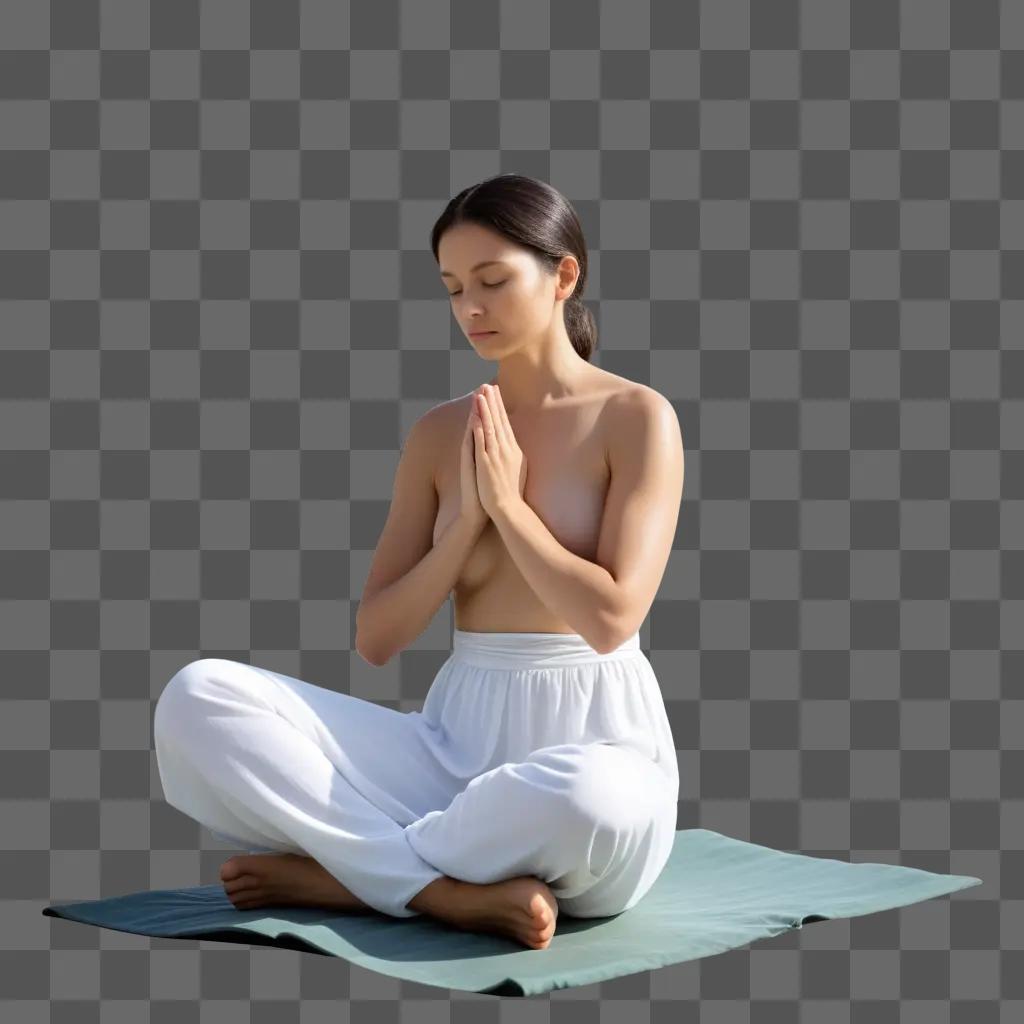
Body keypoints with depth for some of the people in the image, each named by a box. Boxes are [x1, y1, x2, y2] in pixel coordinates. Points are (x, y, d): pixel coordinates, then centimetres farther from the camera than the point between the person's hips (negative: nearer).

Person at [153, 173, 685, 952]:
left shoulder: (636, 416, -3)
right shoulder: (439, 434, 10)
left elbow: (609, 618, -14)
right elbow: (376, 639, 5)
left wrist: (508, 503, -8)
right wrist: (467, 520, -6)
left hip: (593, 748, -4)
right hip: (457, 744, 4)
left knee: (590, 804, -44)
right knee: (199, 698, -16)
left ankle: (338, 871, -18)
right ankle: (455, 892, -23)